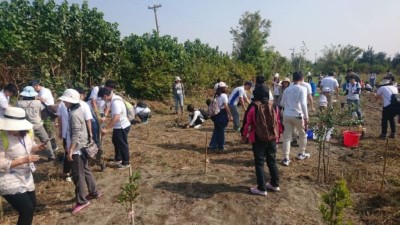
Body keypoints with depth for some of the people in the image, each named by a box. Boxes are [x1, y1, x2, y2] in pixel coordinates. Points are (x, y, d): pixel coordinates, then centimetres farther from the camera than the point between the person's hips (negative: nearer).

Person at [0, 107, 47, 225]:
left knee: (32, 205, 21)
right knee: (27, 210, -7)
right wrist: (23, 160, -29)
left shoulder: (27, 133, -3)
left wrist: (38, 147, -8)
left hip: (26, 178, 8)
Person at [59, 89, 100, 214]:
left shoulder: (74, 114, -22)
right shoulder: (77, 110, 9)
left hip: (77, 149, -10)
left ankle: (82, 201, 11)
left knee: (77, 175, 0)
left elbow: (76, 135, -24)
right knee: (85, 170, 19)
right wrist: (70, 147, 22)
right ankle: (94, 192, 32)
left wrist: (71, 150, -22)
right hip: (81, 147, 10)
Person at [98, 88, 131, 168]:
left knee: (122, 144, 5)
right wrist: (107, 127, 17)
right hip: (118, 126, 10)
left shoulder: (115, 102, -25)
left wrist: (106, 129, -28)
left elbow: (116, 118, -32)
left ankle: (126, 163, 22)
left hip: (122, 127, -10)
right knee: (116, 141, 25)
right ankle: (118, 159, 43)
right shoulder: (114, 99, 6)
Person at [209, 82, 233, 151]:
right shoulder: (224, 95, -13)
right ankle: (221, 146, 15)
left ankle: (213, 145, 18)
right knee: (222, 130, 5)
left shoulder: (216, 96, 9)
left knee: (216, 130, 15)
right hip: (222, 114, -7)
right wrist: (230, 115, -14)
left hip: (216, 114, 7)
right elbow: (226, 106, -18)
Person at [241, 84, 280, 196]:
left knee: (259, 163, 5)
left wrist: (244, 135, 8)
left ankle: (261, 188, 10)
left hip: (258, 140, -5)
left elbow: (247, 123, -8)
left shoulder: (252, 107, -12)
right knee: (272, 161, 19)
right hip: (272, 138, 5)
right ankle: (275, 184, 31)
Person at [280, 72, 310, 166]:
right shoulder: (302, 89, -7)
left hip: (287, 115, 4)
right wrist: (306, 117, -14)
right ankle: (301, 154, 32)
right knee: (303, 135, 20)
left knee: (287, 137, 5)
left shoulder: (287, 89, 9)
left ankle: (286, 158, 3)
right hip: (297, 115, -4)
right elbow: (303, 104, -17)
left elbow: (282, 103, 15)